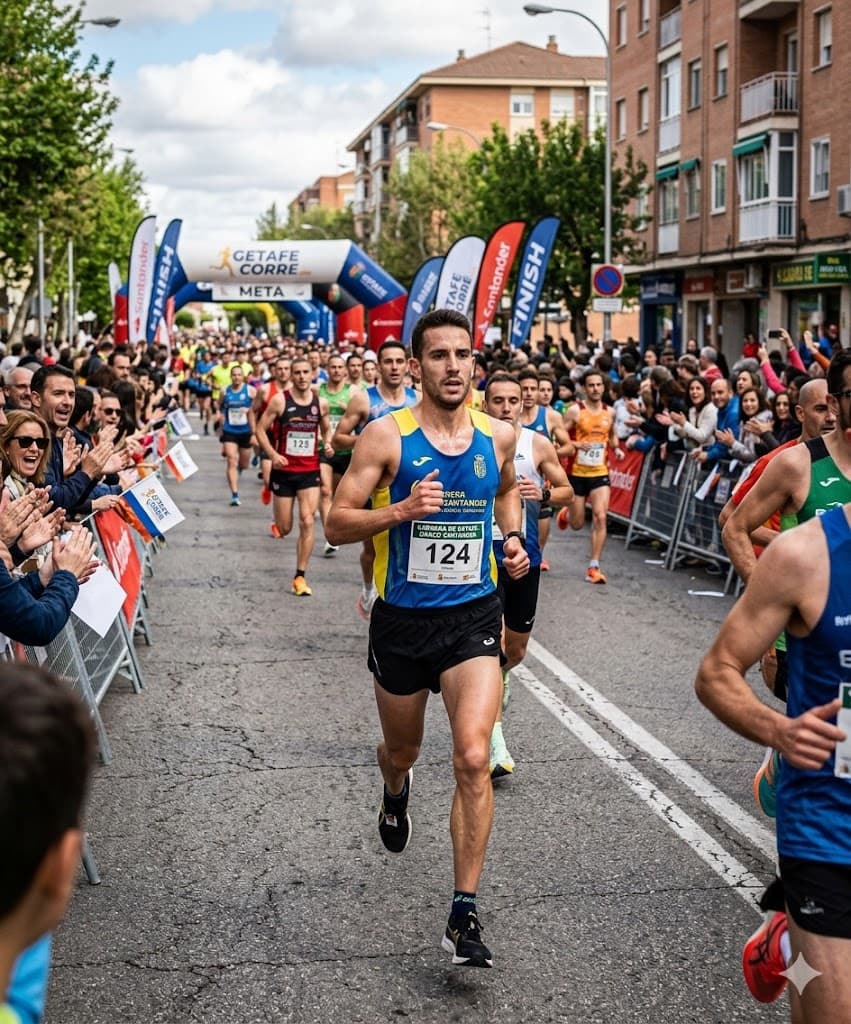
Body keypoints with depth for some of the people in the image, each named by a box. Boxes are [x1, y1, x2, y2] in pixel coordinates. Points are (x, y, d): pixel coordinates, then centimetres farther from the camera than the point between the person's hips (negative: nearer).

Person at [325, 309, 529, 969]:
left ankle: (464, 915, -7)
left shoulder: (498, 436, 0)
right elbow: (337, 524, -10)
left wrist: (513, 539, 5)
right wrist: (400, 511, -26)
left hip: (474, 617, 1)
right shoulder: (387, 435, -10)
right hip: (402, 621, 0)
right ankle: (396, 788, 61)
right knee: (402, 750, 20)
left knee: (473, 759, -16)